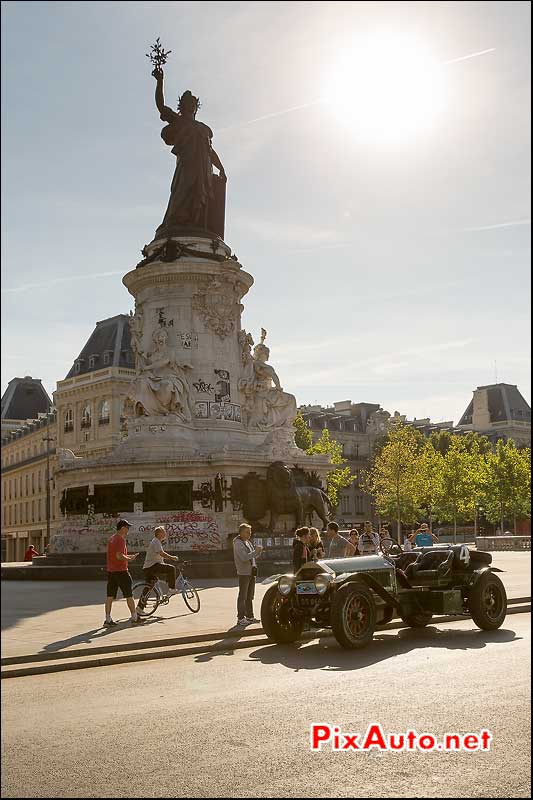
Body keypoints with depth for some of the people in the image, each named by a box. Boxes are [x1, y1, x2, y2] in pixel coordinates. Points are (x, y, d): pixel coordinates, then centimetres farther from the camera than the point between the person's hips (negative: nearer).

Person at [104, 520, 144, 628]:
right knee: (129, 595, 1)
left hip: (110, 571, 8)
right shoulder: (120, 540, -14)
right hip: (121, 571, -8)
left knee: (110, 596, 6)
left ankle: (108, 620, 6)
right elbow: (119, 556, -24)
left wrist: (128, 556, 21)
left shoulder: (111, 539, 15)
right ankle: (134, 618, 7)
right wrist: (129, 558, -7)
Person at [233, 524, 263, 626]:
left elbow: (254, 556, 20)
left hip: (251, 572, 9)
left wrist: (258, 551, 0)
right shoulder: (238, 543, -12)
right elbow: (244, 557, -24)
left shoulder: (248, 542, 15)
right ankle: (241, 618, -3)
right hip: (243, 573, -9)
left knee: (250, 596, 15)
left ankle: (250, 616, 23)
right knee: (242, 596, -6)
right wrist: (255, 551, -22)